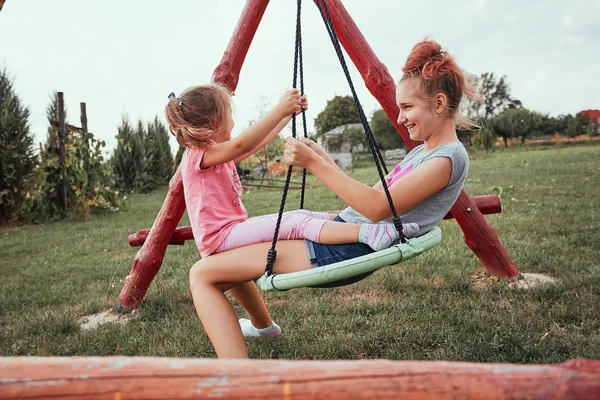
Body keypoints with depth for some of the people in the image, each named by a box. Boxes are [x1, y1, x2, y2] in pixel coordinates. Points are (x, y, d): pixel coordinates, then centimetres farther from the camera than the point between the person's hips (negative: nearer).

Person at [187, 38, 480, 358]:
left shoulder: (449, 157, -11)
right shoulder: (420, 152, 19)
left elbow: (378, 208, -22)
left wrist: (315, 165, -22)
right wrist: (323, 159, 10)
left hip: (347, 253, -10)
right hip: (338, 232, 10)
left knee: (203, 274, -14)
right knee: (224, 250, 22)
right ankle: (262, 324, 42)